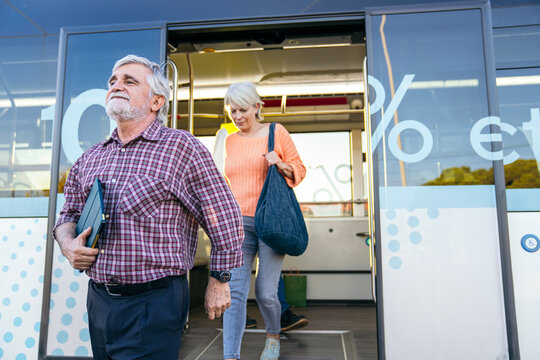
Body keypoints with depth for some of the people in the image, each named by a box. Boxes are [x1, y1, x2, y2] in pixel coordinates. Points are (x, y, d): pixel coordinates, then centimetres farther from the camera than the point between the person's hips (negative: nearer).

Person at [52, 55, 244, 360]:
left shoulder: (182, 147, -10)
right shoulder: (89, 159, 9)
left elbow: (224, 218, -9)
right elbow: (69, 214, 20)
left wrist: (219, 281, -5)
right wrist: (67, 243, -2)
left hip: (154, 303, -6)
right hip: (98, 300, 6)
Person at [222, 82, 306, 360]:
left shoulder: (276, 132, 2)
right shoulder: (230, 141, 13)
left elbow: (299, 170, 7)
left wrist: (280, 164, -14)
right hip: (238, 222, 3)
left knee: (265, 293, 1)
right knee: (234, 291, -8)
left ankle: (273, 337, 32)